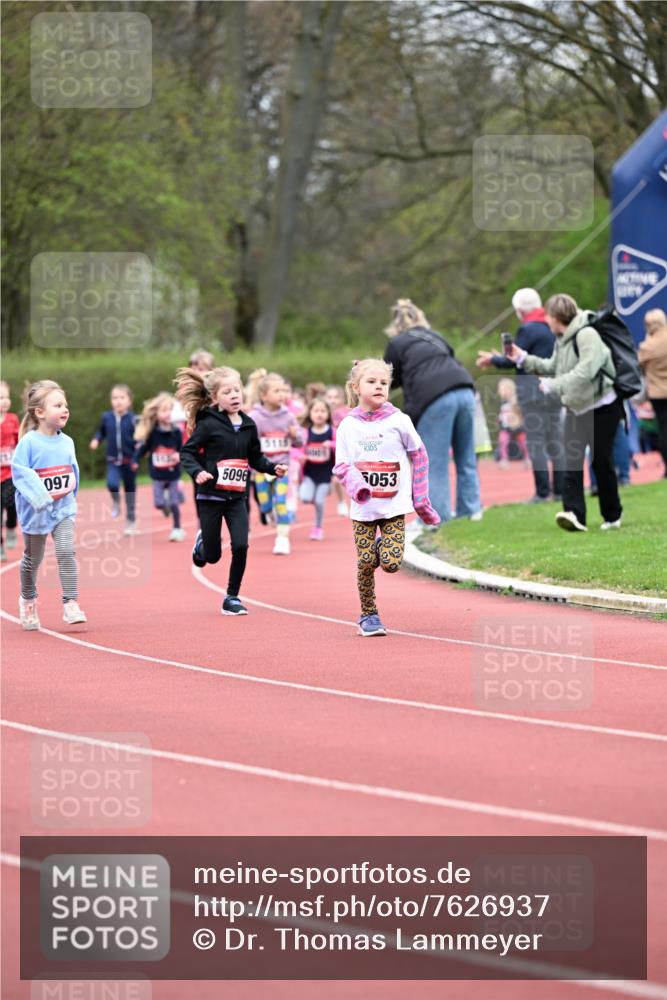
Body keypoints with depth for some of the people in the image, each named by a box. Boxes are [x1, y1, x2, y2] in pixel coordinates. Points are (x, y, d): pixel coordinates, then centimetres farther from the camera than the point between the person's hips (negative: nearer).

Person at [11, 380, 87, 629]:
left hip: (63, 509, 3)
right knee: (32, 558, 13)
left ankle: (71, 604, -14)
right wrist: (42, 496, -25)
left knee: (66, 552, -14)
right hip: (36, 511, -3)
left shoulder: (67, 442, 1)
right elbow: (20, 471, -18)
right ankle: (28, 601, 35)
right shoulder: (29, 442, -15)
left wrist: (69, 489, 1)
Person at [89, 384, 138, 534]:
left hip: (129, 461, -1)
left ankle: (131, 522, 24)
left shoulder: (132, 419, -12)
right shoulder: (107, 417, -3)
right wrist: (96, 440, -4)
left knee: (130, 490, 9)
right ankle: (116, 501, 10)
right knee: (112, 483, -25)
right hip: (113, 460, 1)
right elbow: (102, 431, 14)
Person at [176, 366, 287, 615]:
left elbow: (255, 457, 14)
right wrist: (197, 472, -27)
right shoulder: (209, 424, -11)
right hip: (211, 495, -3)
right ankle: (202, 542, 43)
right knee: (213, 556, 5)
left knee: (240, 546, -12)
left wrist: (273, 468, -3)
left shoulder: (248, 426, 3)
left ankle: (232, 597, 4)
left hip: (237, 497, 3)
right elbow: (187, 452, -10)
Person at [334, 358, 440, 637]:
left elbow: (419, 457, 6)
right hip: (363, 508, 1)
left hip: (395, 506, -1)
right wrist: (355, 484, -23)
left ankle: (384, 546, 23)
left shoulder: (399, 421, -3)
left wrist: (420, 499, 6)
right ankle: (369, 615, 15)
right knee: (365, 564, -2)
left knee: (391, 564, -12)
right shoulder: (348, 426, -1)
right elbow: (341, 465, 0)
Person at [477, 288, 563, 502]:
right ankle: (560, 489, 10)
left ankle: (542, 492, -5)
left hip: (533, 389, -7)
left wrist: (493, 360, 8)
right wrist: (499, 359, 23)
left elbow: (513, 360, -12)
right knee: (556, 440, 9)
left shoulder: (527, 330, -13)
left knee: (536, 442, -4)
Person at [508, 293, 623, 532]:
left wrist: (553, 386, -30)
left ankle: (612, 516, 13)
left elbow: (585, 372, -31)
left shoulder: (587, 335, -21)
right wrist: (523, 359, 12)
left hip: (602, 407, -8)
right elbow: (552, 367, 18)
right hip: (576, 408, 8)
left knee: (601, 461, -2)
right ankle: (574, 514, -19)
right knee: (570, 460, -8)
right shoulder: (562, 340, 9)